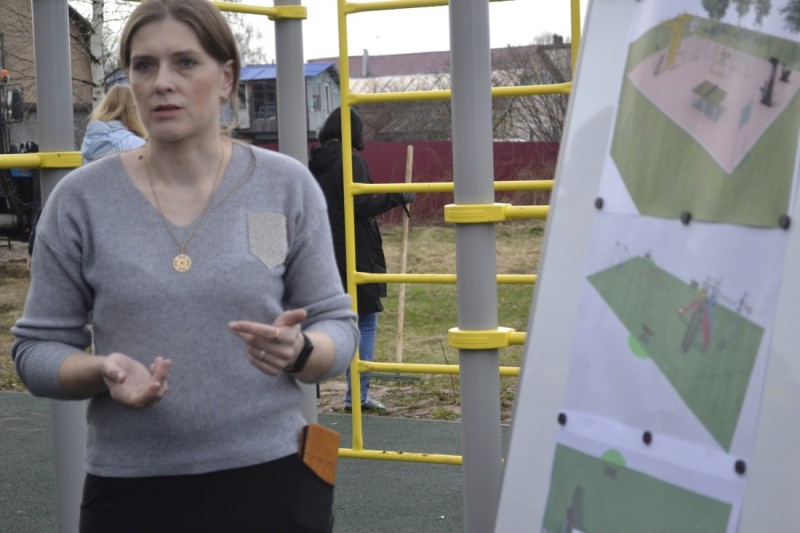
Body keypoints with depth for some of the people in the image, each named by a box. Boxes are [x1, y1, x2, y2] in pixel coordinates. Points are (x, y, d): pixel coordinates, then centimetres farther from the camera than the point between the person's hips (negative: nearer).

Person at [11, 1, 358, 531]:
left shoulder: (286, 185, -1)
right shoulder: (81, 198, -2)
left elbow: (337, 326, 3)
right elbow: (38, 347, 3)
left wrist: (299, 350, -19)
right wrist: (103, 371, -17)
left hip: (272, 479, 0)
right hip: (130, 490, 0)